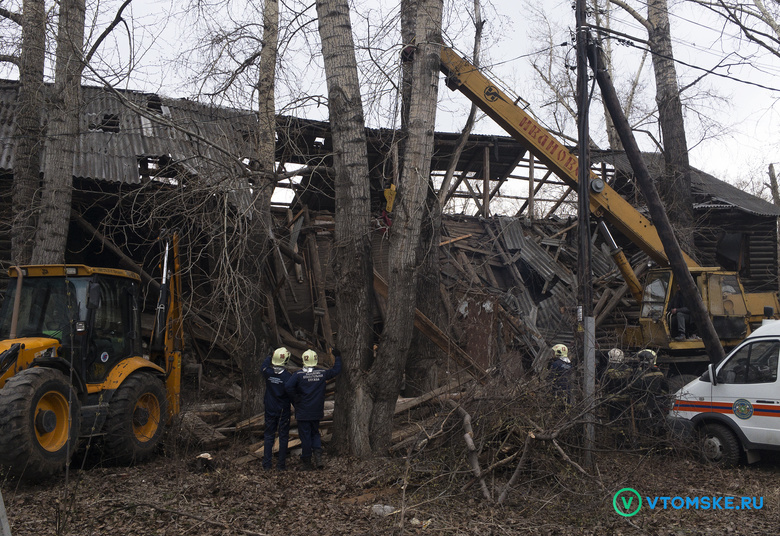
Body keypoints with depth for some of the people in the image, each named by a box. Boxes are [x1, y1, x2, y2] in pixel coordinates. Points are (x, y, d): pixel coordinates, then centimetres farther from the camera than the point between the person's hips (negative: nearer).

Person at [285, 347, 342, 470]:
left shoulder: (299, 374, -11)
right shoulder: (322, 373, -2)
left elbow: (288, 386, -24)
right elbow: (336, 370, 12)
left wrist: (295, 400, -11)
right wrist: (337, 357, 26)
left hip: (303, 412, -3)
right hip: (317, 411, 3)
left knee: (305, 437, 4)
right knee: (315, 433, 19)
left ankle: (307, 463, 10)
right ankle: (318, 457, 1)